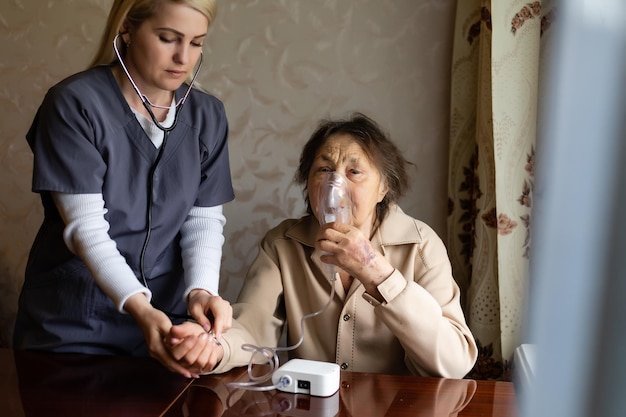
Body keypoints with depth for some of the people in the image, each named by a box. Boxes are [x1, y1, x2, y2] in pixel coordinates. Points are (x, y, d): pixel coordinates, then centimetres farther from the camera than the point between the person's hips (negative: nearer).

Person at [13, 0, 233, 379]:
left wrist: (201, 291, -21)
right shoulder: (74, 105, -14)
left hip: (169, 320, 4)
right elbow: (85, 227, -20)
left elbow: (205, 220, -2)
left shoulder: (208, 116, 1)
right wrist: (139, 308, -33)